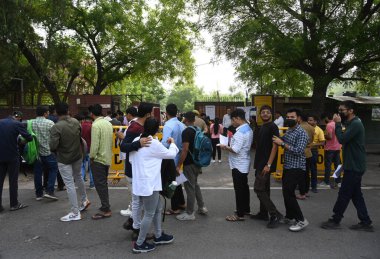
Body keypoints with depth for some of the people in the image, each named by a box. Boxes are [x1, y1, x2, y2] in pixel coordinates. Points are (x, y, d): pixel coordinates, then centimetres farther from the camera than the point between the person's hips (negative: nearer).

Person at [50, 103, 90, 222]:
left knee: (70, 184, 1)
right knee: (78, 177, 26)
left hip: (64, 159, -5)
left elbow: (53, 146, -24)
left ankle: (75, 213, 8)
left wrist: (56, 150, -3)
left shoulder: (56, 127, -23)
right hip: (77, 156, 6)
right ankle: (84, 200, 42)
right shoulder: (76, 122, -6)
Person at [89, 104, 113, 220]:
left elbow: (94, 144, -21)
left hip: (98, 159, -8)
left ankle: (105, 210, 4)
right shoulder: (108, 123, 5)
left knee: (100, 184, 0)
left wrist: (91, 157, -8)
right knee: (103, 183, 18)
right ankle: (106, 206, 27)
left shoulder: (96, 125, -18)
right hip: (107, 158, 8)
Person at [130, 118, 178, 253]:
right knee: (149, 214, 5)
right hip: (149, 184, -8)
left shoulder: (136, 140, 3)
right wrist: (172, 143, 16)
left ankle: (158, 236, 34)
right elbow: (171, 154, -3)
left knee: (157, 210, 21)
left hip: (139, 182, 8)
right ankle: (139, 244, 14)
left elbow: (131, 159, 9)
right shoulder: (154, 144, -16)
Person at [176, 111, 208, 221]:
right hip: (197, 162, 9)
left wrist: (179, 165, -18)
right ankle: (202, 207, 27)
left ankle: (189, 213, 11)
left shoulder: (186, 132, -18)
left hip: (189, 163, -9)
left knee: (190, 187, 0)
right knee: (195, 184, 22)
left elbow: (185, 150, -23)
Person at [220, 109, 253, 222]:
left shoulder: (240, 132, -23)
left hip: (238, 165, -10)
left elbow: (235, 150, -26)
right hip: (244, 163, 10)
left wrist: (225, 147, -11)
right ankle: (246, 209, 32)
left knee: (239, 189, -1)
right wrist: (230, 144, 7)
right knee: (244, 187, 19)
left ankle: (240, 214, 7)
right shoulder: (248, 129, 9)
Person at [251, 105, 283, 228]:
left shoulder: (273, 127, -12)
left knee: (258, 189, -10)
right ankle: (263, 213, 25)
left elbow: (275, 146, -19)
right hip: (260, 163, 9)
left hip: (266, 164, -9)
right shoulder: (261, 128, 14)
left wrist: (268, 164, -24)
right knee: (264, 189, 15)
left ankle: (275, 214, -5)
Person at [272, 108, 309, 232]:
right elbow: (284, 145, 19)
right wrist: (278, 140, 1)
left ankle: (301, 220, -1)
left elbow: (299, 151, -24)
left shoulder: (302, 133, -14)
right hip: (287, 167, 8)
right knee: (286, 192, 14)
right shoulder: (288, 131, 12)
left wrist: (283, 143, -22)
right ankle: (289, 216, 28)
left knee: (288, 193, -11)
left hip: (296, 168, -8)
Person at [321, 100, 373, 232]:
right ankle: (365, 222, 21)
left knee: (344, 194, 0)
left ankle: (335, 221, 10)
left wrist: (337, 124, -17)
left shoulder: (356, 124, -18)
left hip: (354, 167, -10)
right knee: (356, 195, 14)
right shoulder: (352, 123, 14)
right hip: (353, 166, 10)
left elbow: (342, 139, -25)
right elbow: (345, 140, 16)